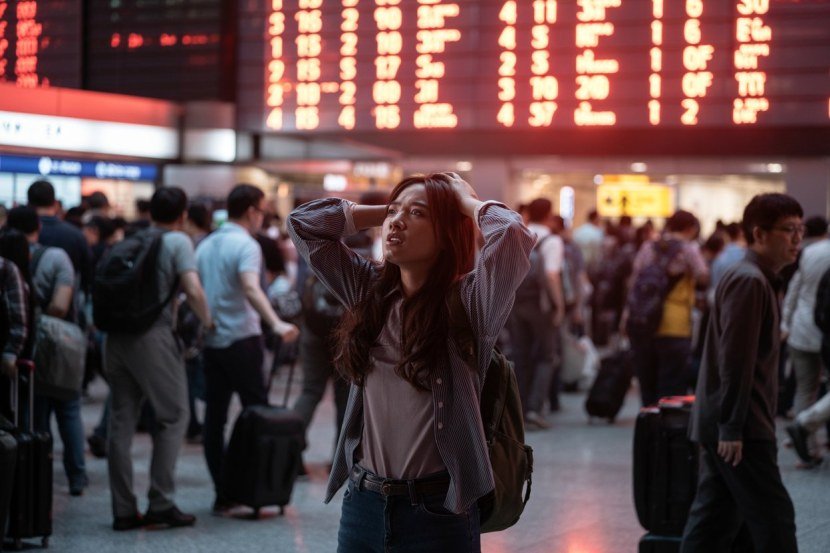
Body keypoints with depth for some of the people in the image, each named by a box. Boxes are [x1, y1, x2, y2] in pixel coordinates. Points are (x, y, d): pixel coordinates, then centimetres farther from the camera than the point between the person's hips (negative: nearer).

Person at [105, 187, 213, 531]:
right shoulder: (178, 241, -2)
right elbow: (193, 290, -14)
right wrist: (207, 321, 1)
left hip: (116, 336, 6)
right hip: (152, 337, -6)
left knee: (121, 422, 8)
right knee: (173, 417, 5)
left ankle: (123, 509, 9)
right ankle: (160, 502, 1)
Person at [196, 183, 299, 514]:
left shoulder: (205, 245, 13)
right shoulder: (246, 245, -11)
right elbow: (251, 289, -28)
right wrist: (276, 324, -39)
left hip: (210, 340, 7)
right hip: (241, 339, -7)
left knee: (214, 416, 5)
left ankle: (222, 493, 5)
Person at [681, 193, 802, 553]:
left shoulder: (757, 279, 19)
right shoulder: (749, 280, -14)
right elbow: (735, 359, -20)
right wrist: (732, 427, -22)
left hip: (721, 427, 10)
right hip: (741, 428, -10)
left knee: (714, 517, 10)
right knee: (773, 518, -6)